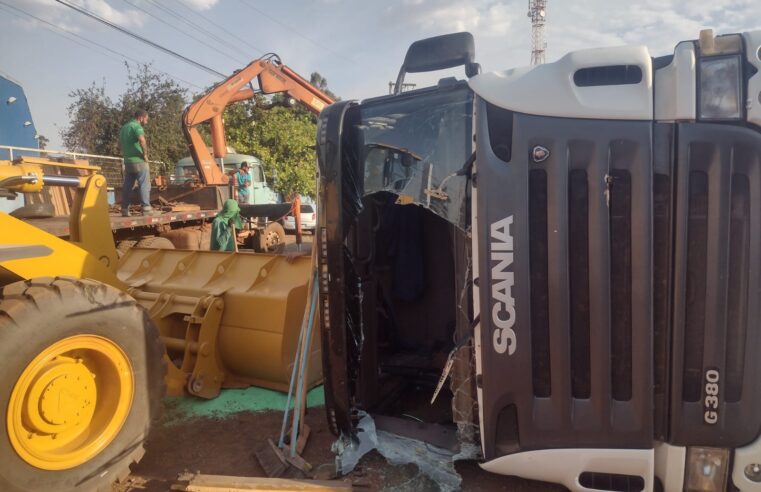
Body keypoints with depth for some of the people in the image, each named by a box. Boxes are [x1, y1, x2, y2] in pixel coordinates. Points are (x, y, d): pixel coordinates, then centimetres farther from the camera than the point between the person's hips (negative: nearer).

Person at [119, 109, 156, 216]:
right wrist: (145, 154, -20)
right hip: (138, 160, -8)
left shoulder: (124, 127, 18)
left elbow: (120, 143, 28)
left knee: (127, 185, 10)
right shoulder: (137, 126, -12)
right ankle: (146, 208, -7)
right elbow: (142, 140, -30)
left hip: (128, 161, 8)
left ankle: (124, 208, 12)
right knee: (144, 185, -4)